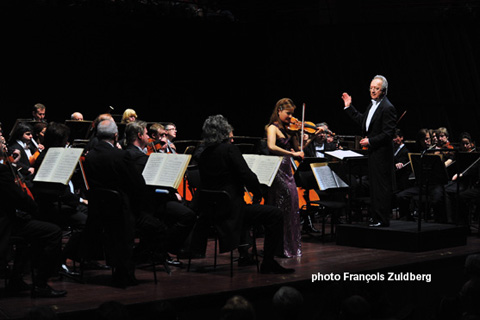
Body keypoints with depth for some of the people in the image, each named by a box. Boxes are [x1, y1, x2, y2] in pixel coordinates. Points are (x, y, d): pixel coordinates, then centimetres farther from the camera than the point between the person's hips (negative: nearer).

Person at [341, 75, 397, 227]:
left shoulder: (387, 108, -17)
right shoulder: (372, 105, 13)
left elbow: (388, 134, -20)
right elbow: (362, 121, 23)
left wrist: (370, 141, -20)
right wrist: (349, 107, 19)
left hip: (382, 153, -10)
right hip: (372, 152, 10)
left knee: (381, 185, -6)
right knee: (374, 185, 15)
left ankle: (382, 219, -1)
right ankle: (376, 216, 23)